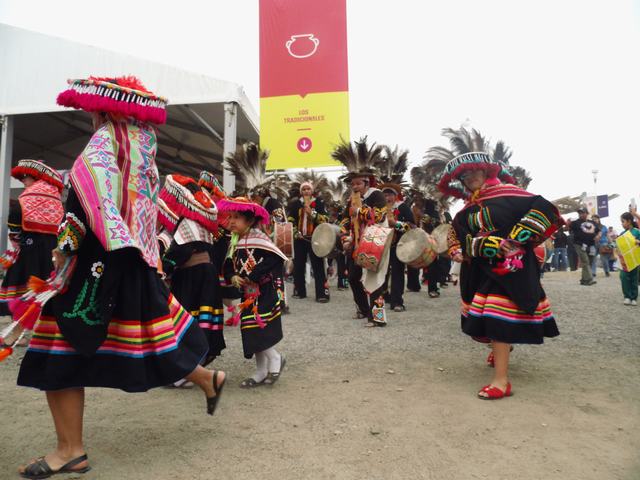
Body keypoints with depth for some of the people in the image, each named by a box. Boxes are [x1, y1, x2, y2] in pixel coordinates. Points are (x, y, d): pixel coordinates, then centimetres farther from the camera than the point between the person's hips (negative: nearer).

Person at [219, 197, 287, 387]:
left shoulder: (259, 238, -14)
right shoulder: (234, 242, 9)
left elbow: (275, 259, -23)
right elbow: (228, 265, 11)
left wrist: (254, 276, -21)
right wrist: (233, 277, -11)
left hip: (263, 294, -8)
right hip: (247, 294, 8)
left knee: (257, 329, -12)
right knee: (251, 332, 11)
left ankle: (275, 358, 12)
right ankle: (261, 372, 23)